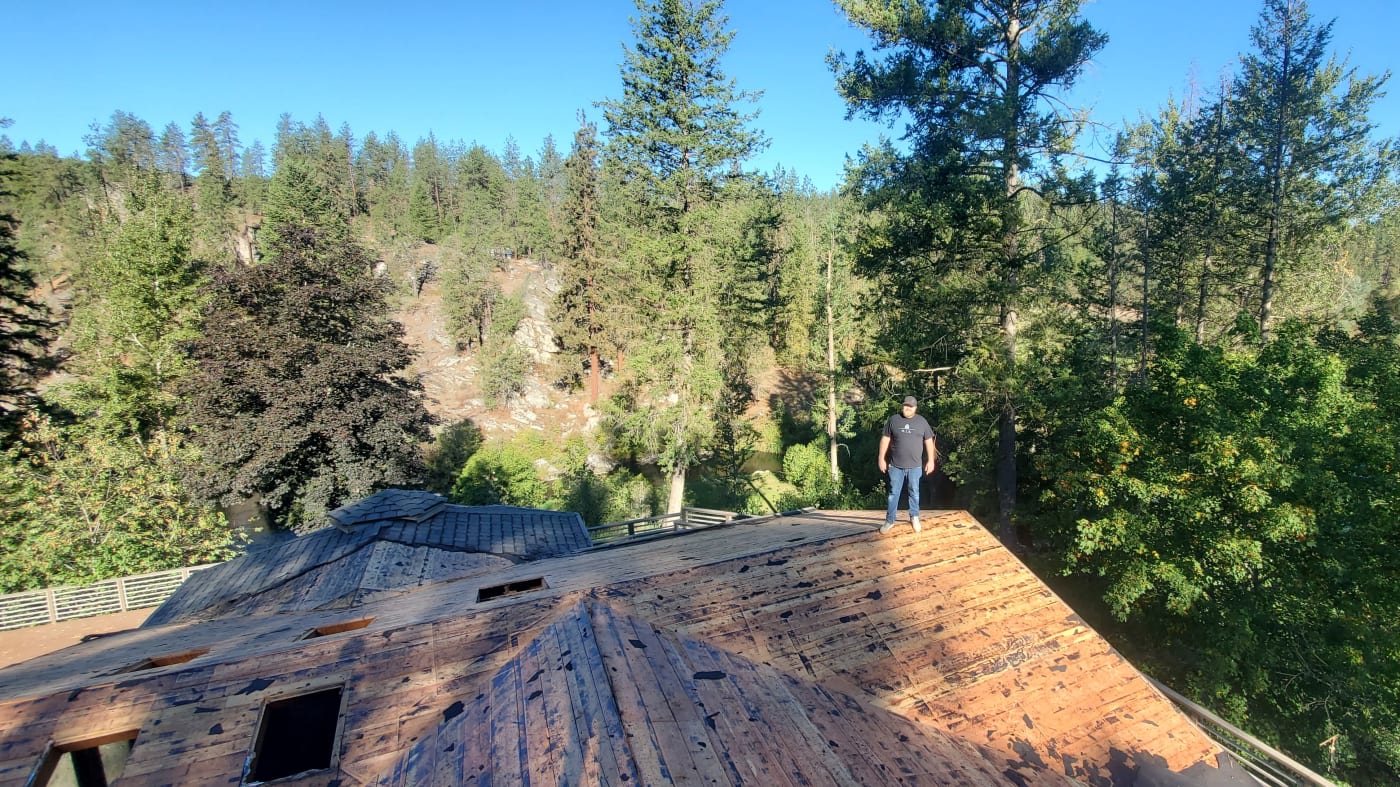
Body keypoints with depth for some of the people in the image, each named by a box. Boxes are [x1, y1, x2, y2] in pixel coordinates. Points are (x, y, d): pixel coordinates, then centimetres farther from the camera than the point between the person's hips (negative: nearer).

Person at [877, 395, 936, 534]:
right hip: (896, 465, -1)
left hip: (915, 466, 1)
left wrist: (931, 461, 1)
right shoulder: (893, 420, -2)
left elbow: (929, 441, 5)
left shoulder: (922, 421, 1)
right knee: (894, 493, 6)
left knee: (914, 492, 13)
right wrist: (882, 459, -1)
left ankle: (914, 518, 29)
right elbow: (885, 439, 1)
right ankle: (889, 521, 14)